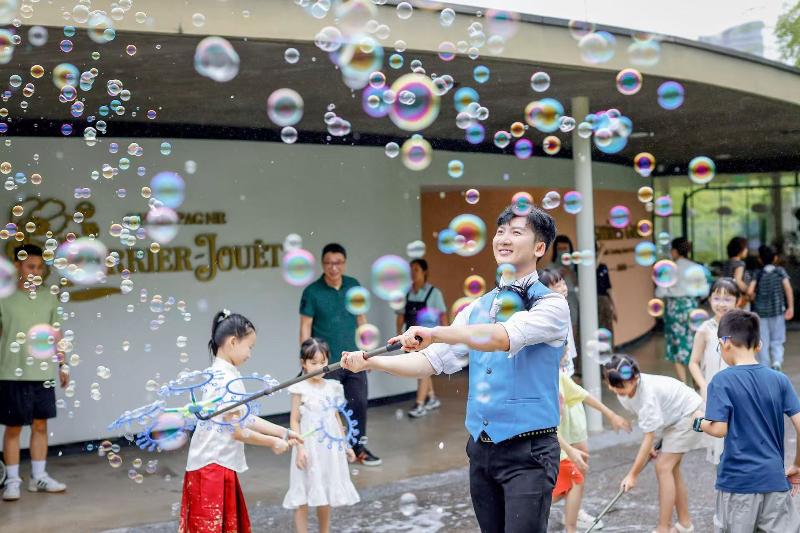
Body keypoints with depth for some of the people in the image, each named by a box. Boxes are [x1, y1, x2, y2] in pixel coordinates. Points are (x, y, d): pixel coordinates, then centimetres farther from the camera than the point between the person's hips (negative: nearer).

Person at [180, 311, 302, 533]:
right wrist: (273, 442, -6)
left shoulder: (221, 374, 12)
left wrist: (284, 432, 12)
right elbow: (237, 431, -19)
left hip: (219, 465, 10)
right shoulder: (228, 379, -19)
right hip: (212, 467, -10)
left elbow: (246, 419, 14)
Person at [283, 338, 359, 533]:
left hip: (330, 447, 5)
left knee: (325, 496, 15)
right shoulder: (300, 389, -9)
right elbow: (294, 421, -8)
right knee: (302, 499, 0)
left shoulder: (332, 387, 6)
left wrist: (346, 445, 15)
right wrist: (300, 448, -17)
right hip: (310, 447, -5)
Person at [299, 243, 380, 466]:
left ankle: (359, 448, 26)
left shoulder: (354, 286, 3)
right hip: (326, 363, -4)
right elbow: (305, 328, -7)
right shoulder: (312, 292, -8)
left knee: (359, 403, 9)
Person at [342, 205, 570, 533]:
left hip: (528, 452, -5)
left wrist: (435, 332, -35)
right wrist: (370, 362, -3)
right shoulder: (477, 308, 12)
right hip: (481, 448, 6)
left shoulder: (551, 304, -7)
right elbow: (432, 361, 9)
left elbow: (505, 337, -26)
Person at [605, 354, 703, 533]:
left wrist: (632, 475, -28)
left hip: (689, 413, -9)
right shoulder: (624, 390, -14)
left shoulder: (648, 393, -37)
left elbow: (649, 438, -32)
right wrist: (649, 444, -4)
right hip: (673, 416, 9)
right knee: (671, 468, 11)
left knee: (663, 467, -14)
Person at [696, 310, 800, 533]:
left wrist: (699, 423, 5)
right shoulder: (779, 380, 1)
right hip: (775, 479, 3)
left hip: (737, 480, -3)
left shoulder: (722, 381, -10)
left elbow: (719, 429, -16)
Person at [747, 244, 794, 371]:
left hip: (761, 311, 0)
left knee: (763, 342, 6)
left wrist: (755, 299, 7)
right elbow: (788, 288, -11)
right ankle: (777, 361, -14)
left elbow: (750, 291, -14)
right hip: (777, 310, 0)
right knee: (777, 341, 10)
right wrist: (791, 307, -8)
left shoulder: (758, 273, -3)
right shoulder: (780, 271, -1)